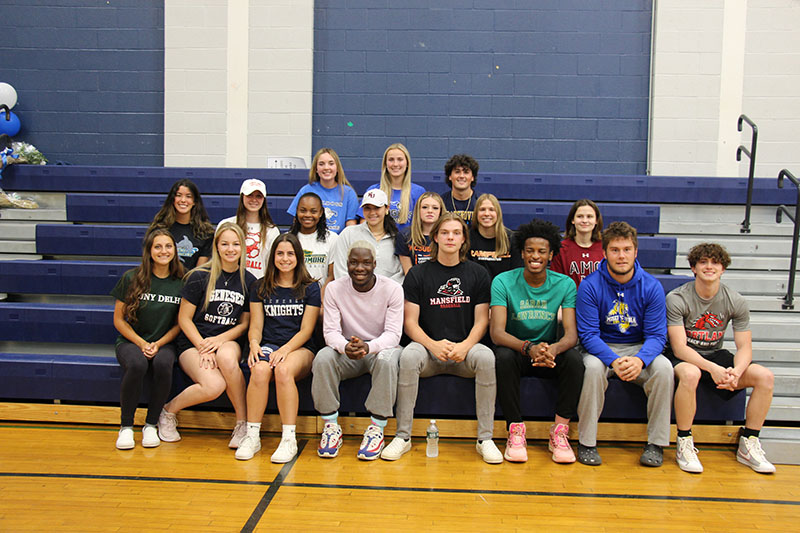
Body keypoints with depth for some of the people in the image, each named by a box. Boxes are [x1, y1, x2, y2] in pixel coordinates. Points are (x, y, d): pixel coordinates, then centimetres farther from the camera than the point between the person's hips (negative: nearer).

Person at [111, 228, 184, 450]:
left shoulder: (181, 282, -1)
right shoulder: (131, 278, -4)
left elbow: (180, 323, 4)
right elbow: (118, 319, 0)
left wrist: (158, 344, -10)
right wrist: (141, 344, -12)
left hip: (164, 343, 1)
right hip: (131, 340, -1)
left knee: (163, 363, -33)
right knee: (137, 364, -34)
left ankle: (151, 424, -13)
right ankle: (126, 425, -13)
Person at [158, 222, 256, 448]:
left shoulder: (249, 281, 4)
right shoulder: (200, 277, -5)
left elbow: (245, 323, 9)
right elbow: (184, 318, -2)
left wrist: (220, 340, -10)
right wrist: (203, 349, -14)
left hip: (228, 341, 2)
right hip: (193, 341, -2)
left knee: (227, 358, -37)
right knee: (214, 386, -30)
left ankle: (242, 425, -22)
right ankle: (169, 410, 1)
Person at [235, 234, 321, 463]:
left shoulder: (310, 288, 7)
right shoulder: (260, 287, 14)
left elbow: (306, 330, 0)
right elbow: (256, 326, 10)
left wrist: (285, 350, -16)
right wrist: (254, 345, -12)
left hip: (300, 348, -2)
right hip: (269, 345, 2)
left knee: (283, 370, -36)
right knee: (259, 369, -33)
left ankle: (289, 439, -30)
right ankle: (252, 436, -24)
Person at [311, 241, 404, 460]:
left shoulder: (392, 289, -10)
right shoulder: (334, 288, -5)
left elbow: (393, 333, -16)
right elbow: (330, 331, -11)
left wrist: (368, 346, -38)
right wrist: (346, 347, -36)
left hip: (381, 347, -2)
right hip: (347, 351, 2)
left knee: (387, 359, -36)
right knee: (323, 358, -29)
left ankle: (377, 429, -24)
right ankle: (331, 426, -15)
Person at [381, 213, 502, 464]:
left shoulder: (478, 274, 9)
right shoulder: (418, 274, 5)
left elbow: (481, 321, 4)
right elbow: (410, 322, 0)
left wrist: (465, 346, -16)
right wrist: (433, 345, -18)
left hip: (464, 349, 1)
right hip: (429, 348, 0)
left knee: (486, 357, -31)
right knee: (408, 356, -33)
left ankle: (485, 438, -20)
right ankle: (403, 436, -21)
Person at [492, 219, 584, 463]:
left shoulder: (565, 284, -4)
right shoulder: (503, 282, -10)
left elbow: (571, 333, -13)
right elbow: (497, 332, -19)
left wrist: (553, 349, -38)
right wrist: (529, 348, -39)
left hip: (550, 352, 1)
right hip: (516, 350, -1)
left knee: (575, 358, -29)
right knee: (503, 356, -34)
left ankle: (559, 432, -17)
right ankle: (515, 431, -21)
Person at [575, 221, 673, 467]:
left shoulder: (651, 287, -6)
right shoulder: (590, 285, -11)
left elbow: (657, 335, -8)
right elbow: (588, 334, -14)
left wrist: (640, 359, -29)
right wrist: (614, 360, -31)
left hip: (639, 348, 2)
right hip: (601, 348, -2)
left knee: (664, 367, -27)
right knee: (593, 367, -34)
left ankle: (656, 443, -12)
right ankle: (586, 442, -19)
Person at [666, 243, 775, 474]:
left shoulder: (736, 302, -3)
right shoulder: (676, 299, -15)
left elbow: (744, 347, -5)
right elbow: (679, 347, -20)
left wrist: (736, 371, -29)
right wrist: (712, 369, -35)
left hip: (715, 355, 5)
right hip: (682, 357, -4)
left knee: (765, 376, -17)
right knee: (690, 374, -39)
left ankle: (748, 445, -4)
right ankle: (684, 444, -22)